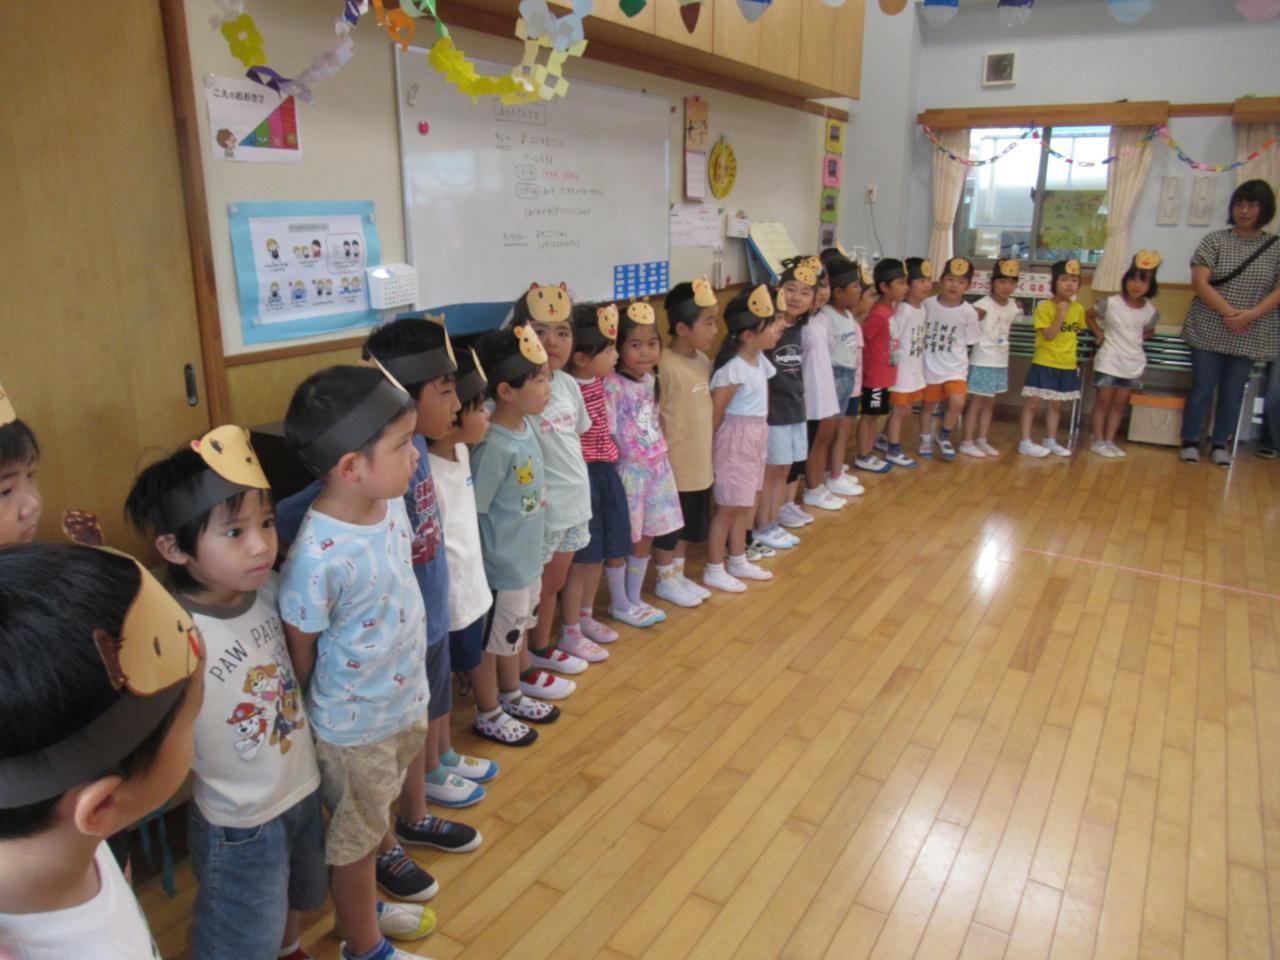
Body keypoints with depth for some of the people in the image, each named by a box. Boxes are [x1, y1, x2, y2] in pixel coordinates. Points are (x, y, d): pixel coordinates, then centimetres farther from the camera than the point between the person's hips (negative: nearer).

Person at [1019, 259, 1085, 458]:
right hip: (1044, 364, -5)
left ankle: (1051, 441, 25)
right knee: (1032, 403, -1)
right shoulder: (1045, 307, -13)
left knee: (1056, 405, 15)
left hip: (1068, 366, 5)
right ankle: (1026, 442, 5)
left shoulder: (1078, 309, 3)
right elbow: (1049, 335, -19)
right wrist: (1061, 314, -22)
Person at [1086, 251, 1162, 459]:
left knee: (1120, 404, 9)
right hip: (1109, 361, -4)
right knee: (1103, 401, 2)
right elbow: (1088, 315, 3)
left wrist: (1135, 339, 3)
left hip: (1133, 364, 4)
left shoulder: (1150, 311, 0)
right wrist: (1100, 334, -2)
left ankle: (1109, 440, 17)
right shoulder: (1111, 303, -11)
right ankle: (1098, 440, 9)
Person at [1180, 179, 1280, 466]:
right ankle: (1190, 441, 16)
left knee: (1233, 392, 9)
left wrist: (1251, 315, -18)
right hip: (1210, 331, -2)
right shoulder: (1215, 240, -1)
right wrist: (1229, 313, -19)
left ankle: (1220, 444, 22)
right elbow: (1199, 282, -10)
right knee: (1202, 388, 3)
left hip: (1251, 336, 2)